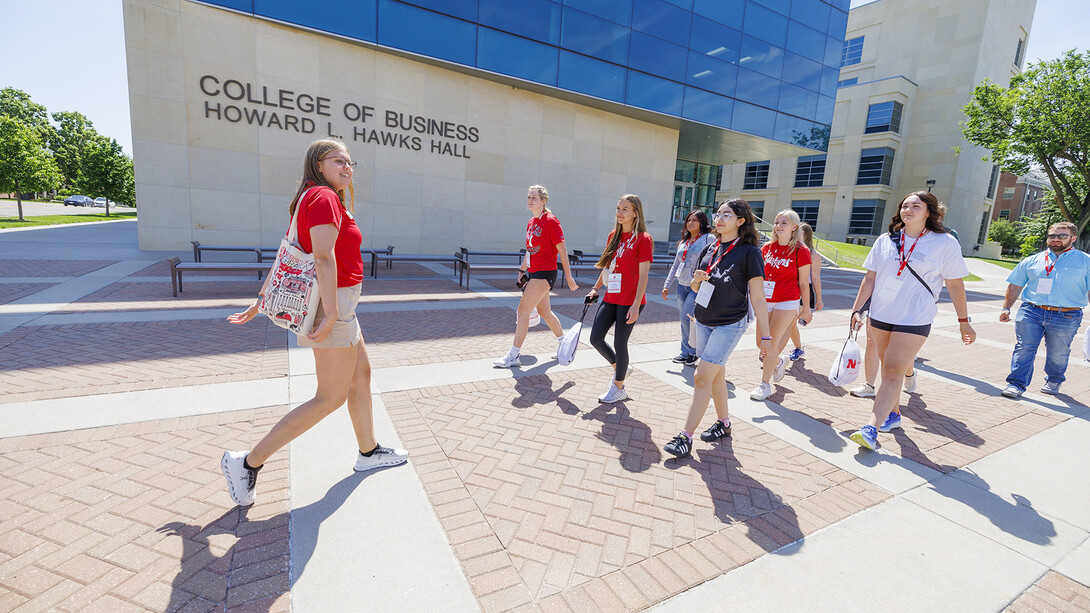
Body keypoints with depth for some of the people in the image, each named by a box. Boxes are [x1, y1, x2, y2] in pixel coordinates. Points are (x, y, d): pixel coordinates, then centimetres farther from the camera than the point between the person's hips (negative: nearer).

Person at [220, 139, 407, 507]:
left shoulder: (310, 200, 16)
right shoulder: (324, 197, -14)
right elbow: (323, 257, -25)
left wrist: (259, 304, 19)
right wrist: (331, 313, -28)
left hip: (337, 303, 10)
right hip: (333, 303, -10)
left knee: (361, 375, 18)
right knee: (331, 398, -1)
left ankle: (369, 452, 32)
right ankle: (248, 463, 9)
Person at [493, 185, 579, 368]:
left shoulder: (551, 221, -11)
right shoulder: (531, 222, 13)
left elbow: (562, 250, -10)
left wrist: (568, 276, -9)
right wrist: (522, 270, 22)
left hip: (545, 273, -9)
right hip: (534, 273, 9)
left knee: (523, 309, -11)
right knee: (544, 312, 16)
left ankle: (513, 356, -4)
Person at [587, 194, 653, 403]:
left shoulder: (643, 239, -10)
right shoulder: (613, 235, 10)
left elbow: (643, 274, -14)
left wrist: (636, 305, -19)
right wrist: (595, 288, 17)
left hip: (630, 301, -7)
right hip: (611, 298, 7)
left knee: (619, 343, 2)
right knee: (596, 339, 7)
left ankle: (619, 388, 22)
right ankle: (619, 368, 34)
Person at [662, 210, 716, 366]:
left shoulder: (709, 239, -4)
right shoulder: (683, 242, 16)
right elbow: (676, 265, 21)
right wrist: (667, 285, 18)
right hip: (682, 285, 6)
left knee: (686, 318, -13)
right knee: (683, 320, 8)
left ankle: (695, 350, 7)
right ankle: (686, 353, 20)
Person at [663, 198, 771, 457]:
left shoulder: (749, 252, -9)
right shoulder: (709, 250, 9)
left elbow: (757, 297, -9)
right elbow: (695, 288, 16)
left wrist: (764, 335, -9)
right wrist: (696, 280, -8)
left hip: (730, 324, -6)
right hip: (704, 321, 6)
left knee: (702, 377, -10)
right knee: (716, 375, 17)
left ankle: (686, 436, -3)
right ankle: (723, 422, 36)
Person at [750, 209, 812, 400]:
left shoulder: (800, 251, -6)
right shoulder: (767, 247, 6)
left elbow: (804, 283, -3)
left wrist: (806, 309, 1)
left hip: (787, 302, -5)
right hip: (766, 301, 5)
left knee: (772, 342, -7)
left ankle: (765, 384, 6)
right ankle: (779, 362, 42)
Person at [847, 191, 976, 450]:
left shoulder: (945, 243, -1)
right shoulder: (885, 241, 7)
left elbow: (955, 284, 3)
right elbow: (870, 278, 9)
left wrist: (964, 322, 7)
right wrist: (856, 309, 4)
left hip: (915, 320, -4)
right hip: (880, 315, 4)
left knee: (893, 372, -11)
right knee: (887, 368, 14)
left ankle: (871, 428, -15)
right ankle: (893, 414, 31)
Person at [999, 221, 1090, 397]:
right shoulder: (1032, 261, 11)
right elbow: (1014, 285, 14)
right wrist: (1006, 308, 8)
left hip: (1066, 317, 0)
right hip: (1031, 312, 1)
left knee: (1058, 353, 10)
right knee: (1024, 348, -6)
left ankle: (1053, 381, 33)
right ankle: (1017, 383, -4)